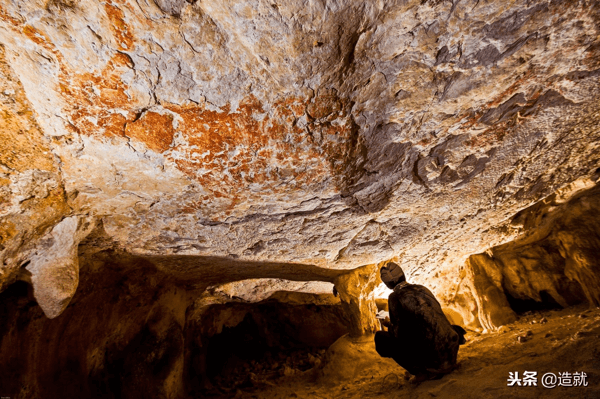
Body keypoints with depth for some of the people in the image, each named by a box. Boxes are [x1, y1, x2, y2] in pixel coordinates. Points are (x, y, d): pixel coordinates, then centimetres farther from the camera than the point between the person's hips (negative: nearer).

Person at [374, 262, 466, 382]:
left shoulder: (395, 297, -11)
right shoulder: (422, 288, 8)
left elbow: (398, 334, -10)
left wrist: (389, 325, 11)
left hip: (431, 356, -7)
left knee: (380, 337, 3)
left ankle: (423, 370, -2)